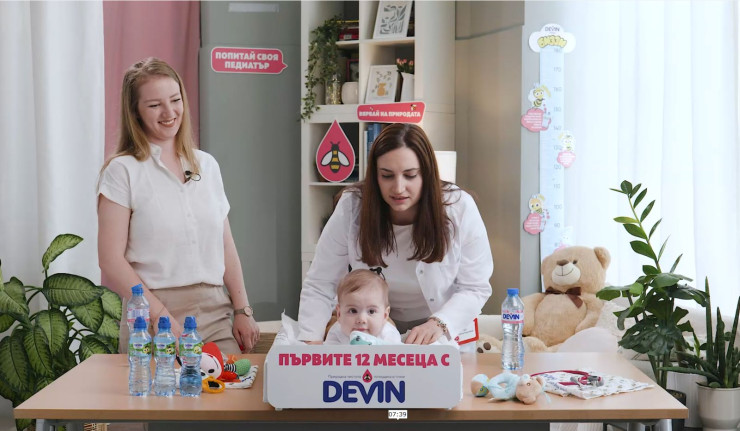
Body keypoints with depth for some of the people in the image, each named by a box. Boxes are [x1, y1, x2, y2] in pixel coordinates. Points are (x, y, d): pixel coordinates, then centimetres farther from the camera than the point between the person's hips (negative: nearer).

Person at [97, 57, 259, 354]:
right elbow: (111, 260, -8)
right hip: (153, 318, -4)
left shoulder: (207, 165, 14)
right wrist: (163, 318, -15)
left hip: (216, 312, 4)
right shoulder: (122, 171, -2)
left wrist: (242, 310, 6)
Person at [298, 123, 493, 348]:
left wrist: (439, 323, -27)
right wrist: (310, 342, -25)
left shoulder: (459, 208, -18)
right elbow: (319, 286, -11)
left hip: (448, 334, -1)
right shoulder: (351, 208, -17)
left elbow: (475, 288, -10)